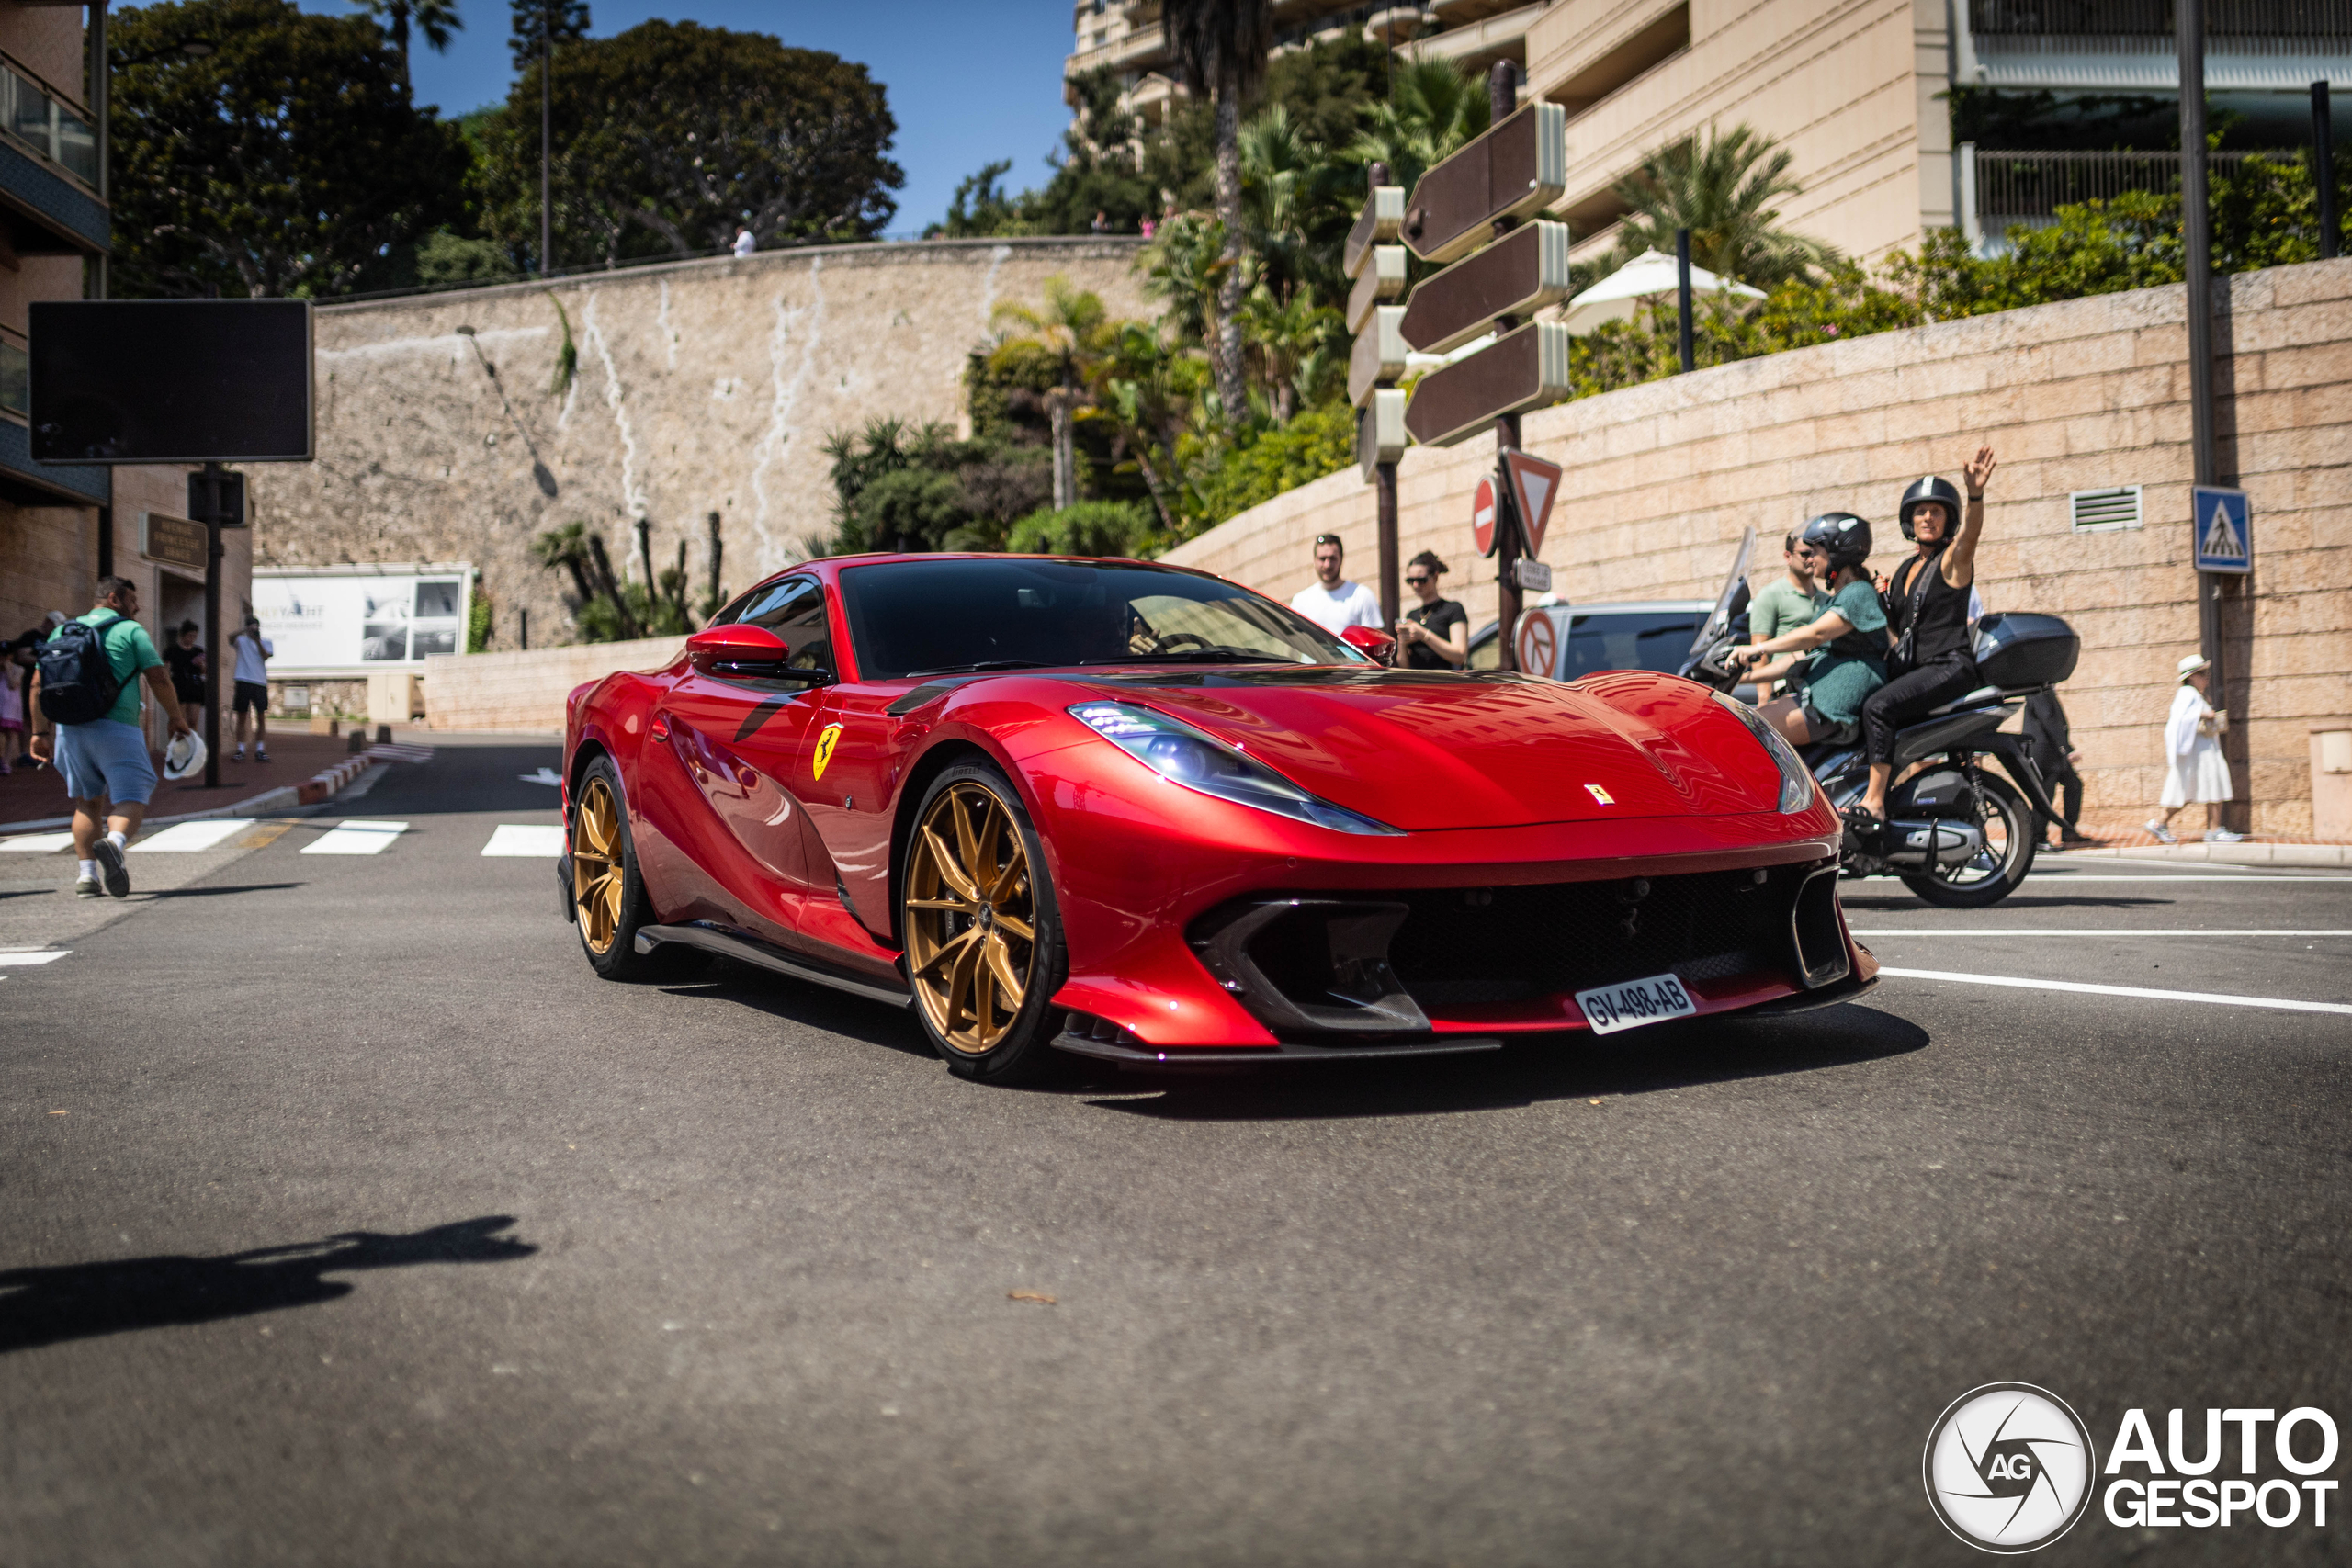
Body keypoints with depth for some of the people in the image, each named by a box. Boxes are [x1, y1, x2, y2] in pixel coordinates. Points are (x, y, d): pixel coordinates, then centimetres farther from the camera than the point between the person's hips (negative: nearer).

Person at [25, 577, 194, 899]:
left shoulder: (62, 632, 17)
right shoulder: (131, 631, 2)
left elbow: (38, 684, 13)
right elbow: (159, 680, -3)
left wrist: (40, 731, 17)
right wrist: (177, 719, 9)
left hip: (70, 729, 5)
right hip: (116, 727, -5)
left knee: (87, 802, 17)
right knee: (132, 798, -3)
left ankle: (86, 872, 9)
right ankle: (114, 841, -34)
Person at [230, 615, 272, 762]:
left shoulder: (266, 642, 14)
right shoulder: (241, 640, 11)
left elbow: (265, 656, -4)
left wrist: (257, 641, -14)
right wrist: (245, 631, -22)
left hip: (260, 683, 1)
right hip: (243, 682, -1)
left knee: (261, 718, -1)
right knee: (241, 717, 0)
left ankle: (260, 751, 2)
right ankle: (240, 751, 2)